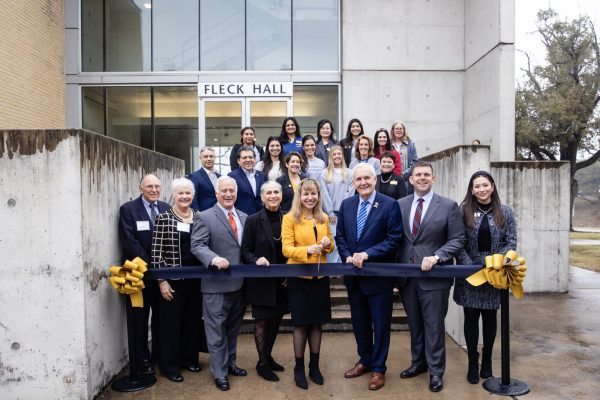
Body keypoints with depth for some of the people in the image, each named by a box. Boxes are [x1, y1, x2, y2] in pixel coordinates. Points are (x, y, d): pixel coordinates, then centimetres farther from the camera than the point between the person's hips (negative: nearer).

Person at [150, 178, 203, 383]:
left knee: (193, 319, 14)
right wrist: (161, 280, -12)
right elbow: (156, 252, -9)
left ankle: (189, 358, 32)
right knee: (171, 321, 6)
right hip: (172, 279, -4)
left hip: (195, 278, 5)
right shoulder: (164, 218, -8)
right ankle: (170, 365, 22)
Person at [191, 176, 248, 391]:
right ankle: (219, 372, 20)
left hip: (239, 283, 6)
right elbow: (197, 245, -17)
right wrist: (214, 258, -33)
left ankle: (230, 363, 37)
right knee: (217, 330, 6)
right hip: (216, 284, -5)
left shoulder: (244, 217, 11)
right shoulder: (205, 217, -7)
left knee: (233, 328, 20)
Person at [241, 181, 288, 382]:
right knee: (262, 321, 7)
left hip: (282, 280, 4)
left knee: (276, 320, 15)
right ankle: (262, 363, 22)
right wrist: (256, 260, -25)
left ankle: (268, 356, 35)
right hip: (261, 280, -3)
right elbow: (245, 250, -6)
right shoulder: (253, 220, -7)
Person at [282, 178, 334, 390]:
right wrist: (307, 250, -30)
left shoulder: (324, 218, 8)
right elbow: (286, 249, -13)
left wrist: (328, 243, -8)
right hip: (299, 276, -4)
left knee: (317, 322, 12)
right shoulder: (290, 218, -7)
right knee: (301, 323, 4)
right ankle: (299, 368, 22)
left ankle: (314, 366, 28)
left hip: (320, 276, 4)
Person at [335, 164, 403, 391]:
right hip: (353, 275, 5)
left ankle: (378, 368, 28)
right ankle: (365, 360, 39)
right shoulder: (346, 204, 5)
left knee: (380, 324, 9)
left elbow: (394, 239, -14)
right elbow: (340, 236, 8)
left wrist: (367, 254, -22)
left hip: (379, 275, -5)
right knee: (359, 322, 18)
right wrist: (347, 257, -10)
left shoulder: (390, 204, -10)